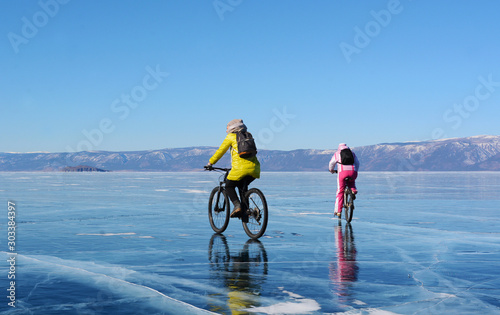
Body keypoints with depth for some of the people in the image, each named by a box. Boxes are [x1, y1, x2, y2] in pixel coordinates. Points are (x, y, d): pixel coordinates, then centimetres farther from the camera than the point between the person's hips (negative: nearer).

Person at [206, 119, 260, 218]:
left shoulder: (231, 137, 9)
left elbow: (220, 151, 11)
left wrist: (210, 163, 22)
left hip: (240, 167, -5)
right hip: (254, 167, 6)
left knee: (229, 186, 15)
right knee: (242, 186, 28)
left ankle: (237, 206, -7)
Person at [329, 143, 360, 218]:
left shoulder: (337, 153, 19)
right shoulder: (352, 153, 24)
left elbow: (331, 163, 28)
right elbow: (357, 163, 30)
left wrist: (331, 170, 49)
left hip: (343, 172, -2)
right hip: (353, 172, 2)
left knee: (340, 191, 8)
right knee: (351, 181, 37)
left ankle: (338, 211, 5)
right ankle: (353, 189, 5)